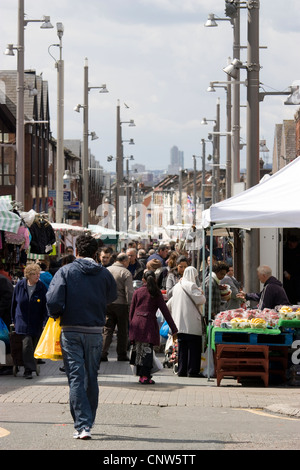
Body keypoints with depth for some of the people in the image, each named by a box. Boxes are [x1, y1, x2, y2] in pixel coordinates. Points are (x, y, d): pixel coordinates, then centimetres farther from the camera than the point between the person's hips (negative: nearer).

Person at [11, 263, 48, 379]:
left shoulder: (42, 288, -4)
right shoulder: (20, 285, -1)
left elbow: (45, 307, -4)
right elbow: (14, 303, 9)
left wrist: (45, 322, -11)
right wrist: (14, 320, 11)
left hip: (36, 324, 1)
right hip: (22, 323, -1)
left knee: (34, 346, 6)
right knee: (27, 344, -13)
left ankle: (28, 369, 22)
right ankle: (29, 369, -10)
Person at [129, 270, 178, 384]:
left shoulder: (137, 292, 9)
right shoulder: (156, 293, 2)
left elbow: (131, 310, 10)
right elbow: (165, 311, 0)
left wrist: (131, 325, 19)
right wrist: (174, 328, 1)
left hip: (136, 322, 3)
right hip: (149, 323, -3)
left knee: (138, 349, 11)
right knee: (147, 349, -1)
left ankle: (141, 374, 18)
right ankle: (145, 376, -7)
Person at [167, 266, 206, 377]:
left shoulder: (177, 286, 13)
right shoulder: (191, 286, -10)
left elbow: (170, 304, 22)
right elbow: (201, 300, -13)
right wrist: (201, 292, 5)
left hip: (179, 323, 7)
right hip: (192, 323, -7)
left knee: (182, 347, 10)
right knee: (193, 347, -3)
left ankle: (181, 370, 10)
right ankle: (193, 371, -5)